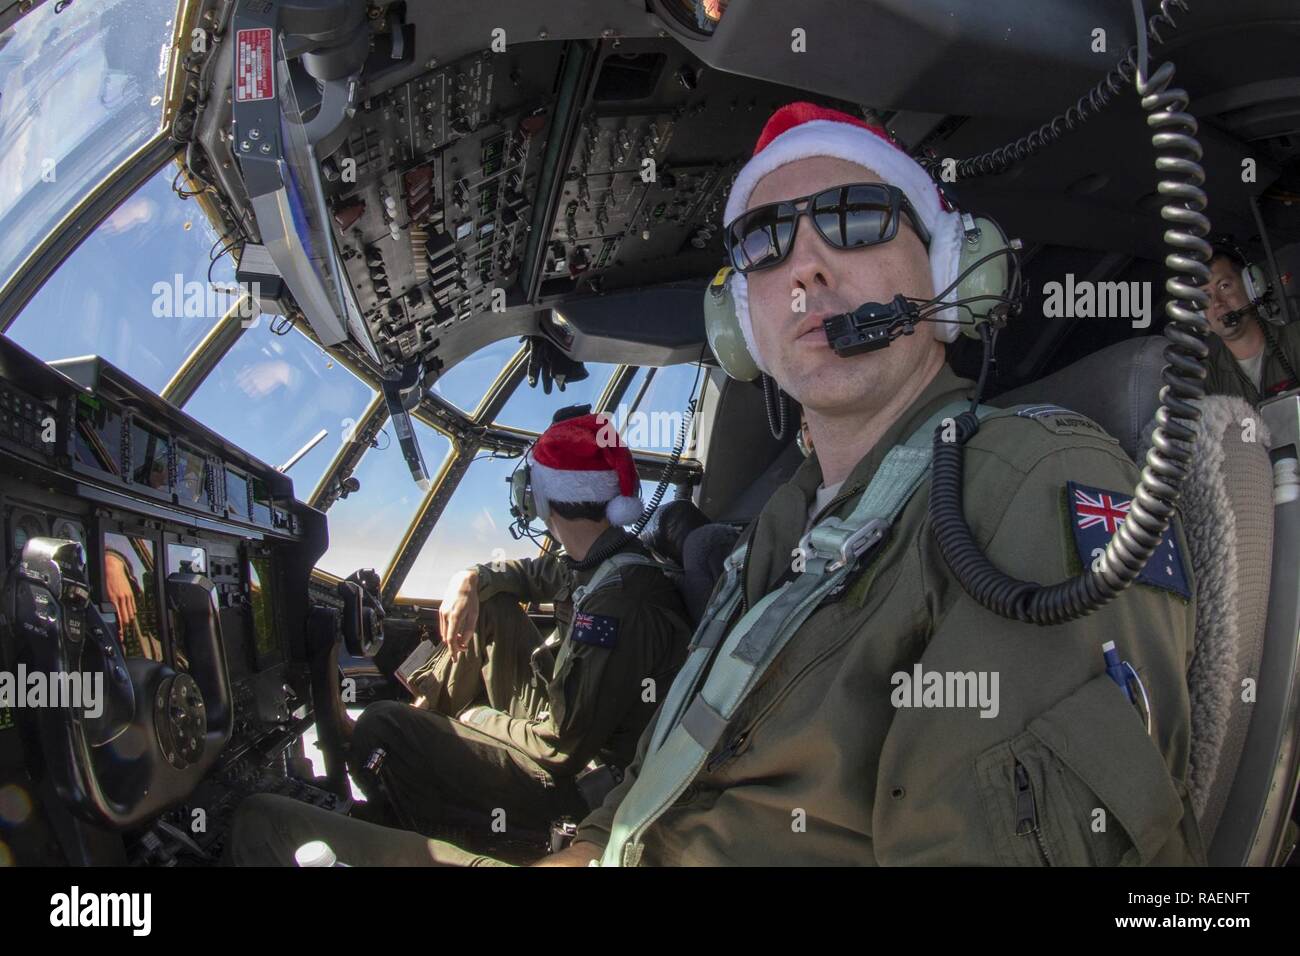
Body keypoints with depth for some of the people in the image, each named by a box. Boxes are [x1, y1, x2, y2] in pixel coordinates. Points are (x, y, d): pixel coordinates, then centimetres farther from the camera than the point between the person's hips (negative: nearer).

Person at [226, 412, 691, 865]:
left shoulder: (616, 600, -32)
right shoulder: (606, 562, -4)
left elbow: (564, 746, -28)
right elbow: (534, 572, 17)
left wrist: (485, 721, -10)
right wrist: (471, 580, -4)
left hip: (568, 783, -9)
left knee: (381, 728, -9)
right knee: (489, 605, 9)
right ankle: (427, 708, 22)